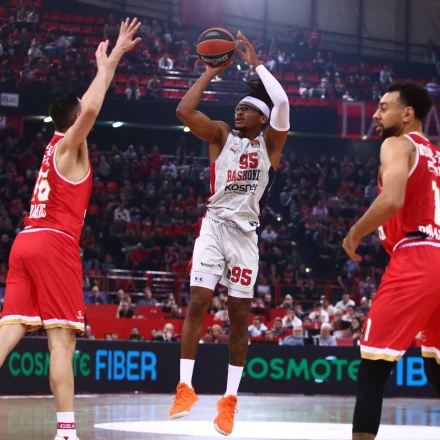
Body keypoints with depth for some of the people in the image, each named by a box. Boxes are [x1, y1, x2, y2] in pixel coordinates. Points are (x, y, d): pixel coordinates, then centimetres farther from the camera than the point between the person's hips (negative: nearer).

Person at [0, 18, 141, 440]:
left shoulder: (56, 145, 22)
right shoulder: (69, 146, -1)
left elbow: (86, 107, 37)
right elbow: (91, 110, -21)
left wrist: (110, 63, 40)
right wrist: (108, 64, -10)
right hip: (53, 245, -8)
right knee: (61, 339, -9)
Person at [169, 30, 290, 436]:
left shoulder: (270, 142, 4)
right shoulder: (221, 135, 6)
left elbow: (282, 103, -15)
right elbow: (184, 111, -9)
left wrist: (257, 64, -9)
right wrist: (212, 73, -7)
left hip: (246, 232, 0)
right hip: (215, 226, 0)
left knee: (240, 316, 2)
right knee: (197, 304, -10)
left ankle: (230, 399, 6)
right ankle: (185, 388, -5)